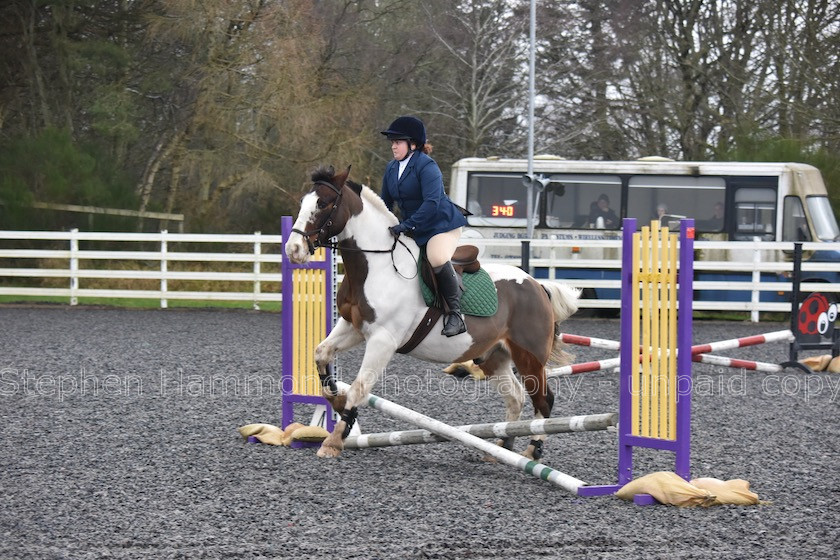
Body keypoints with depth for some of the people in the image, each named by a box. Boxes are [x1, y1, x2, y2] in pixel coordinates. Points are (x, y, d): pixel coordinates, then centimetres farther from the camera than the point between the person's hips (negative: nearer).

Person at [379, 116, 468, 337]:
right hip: (412, 229, 9)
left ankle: (456, 314, -26)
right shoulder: (391, 168, 8)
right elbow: (386, 202, 18)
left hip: (441, 224, -9)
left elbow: (431, 202, -28)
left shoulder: (426, 166, -17)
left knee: (438, 259, -33)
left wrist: (407, 226, -34)